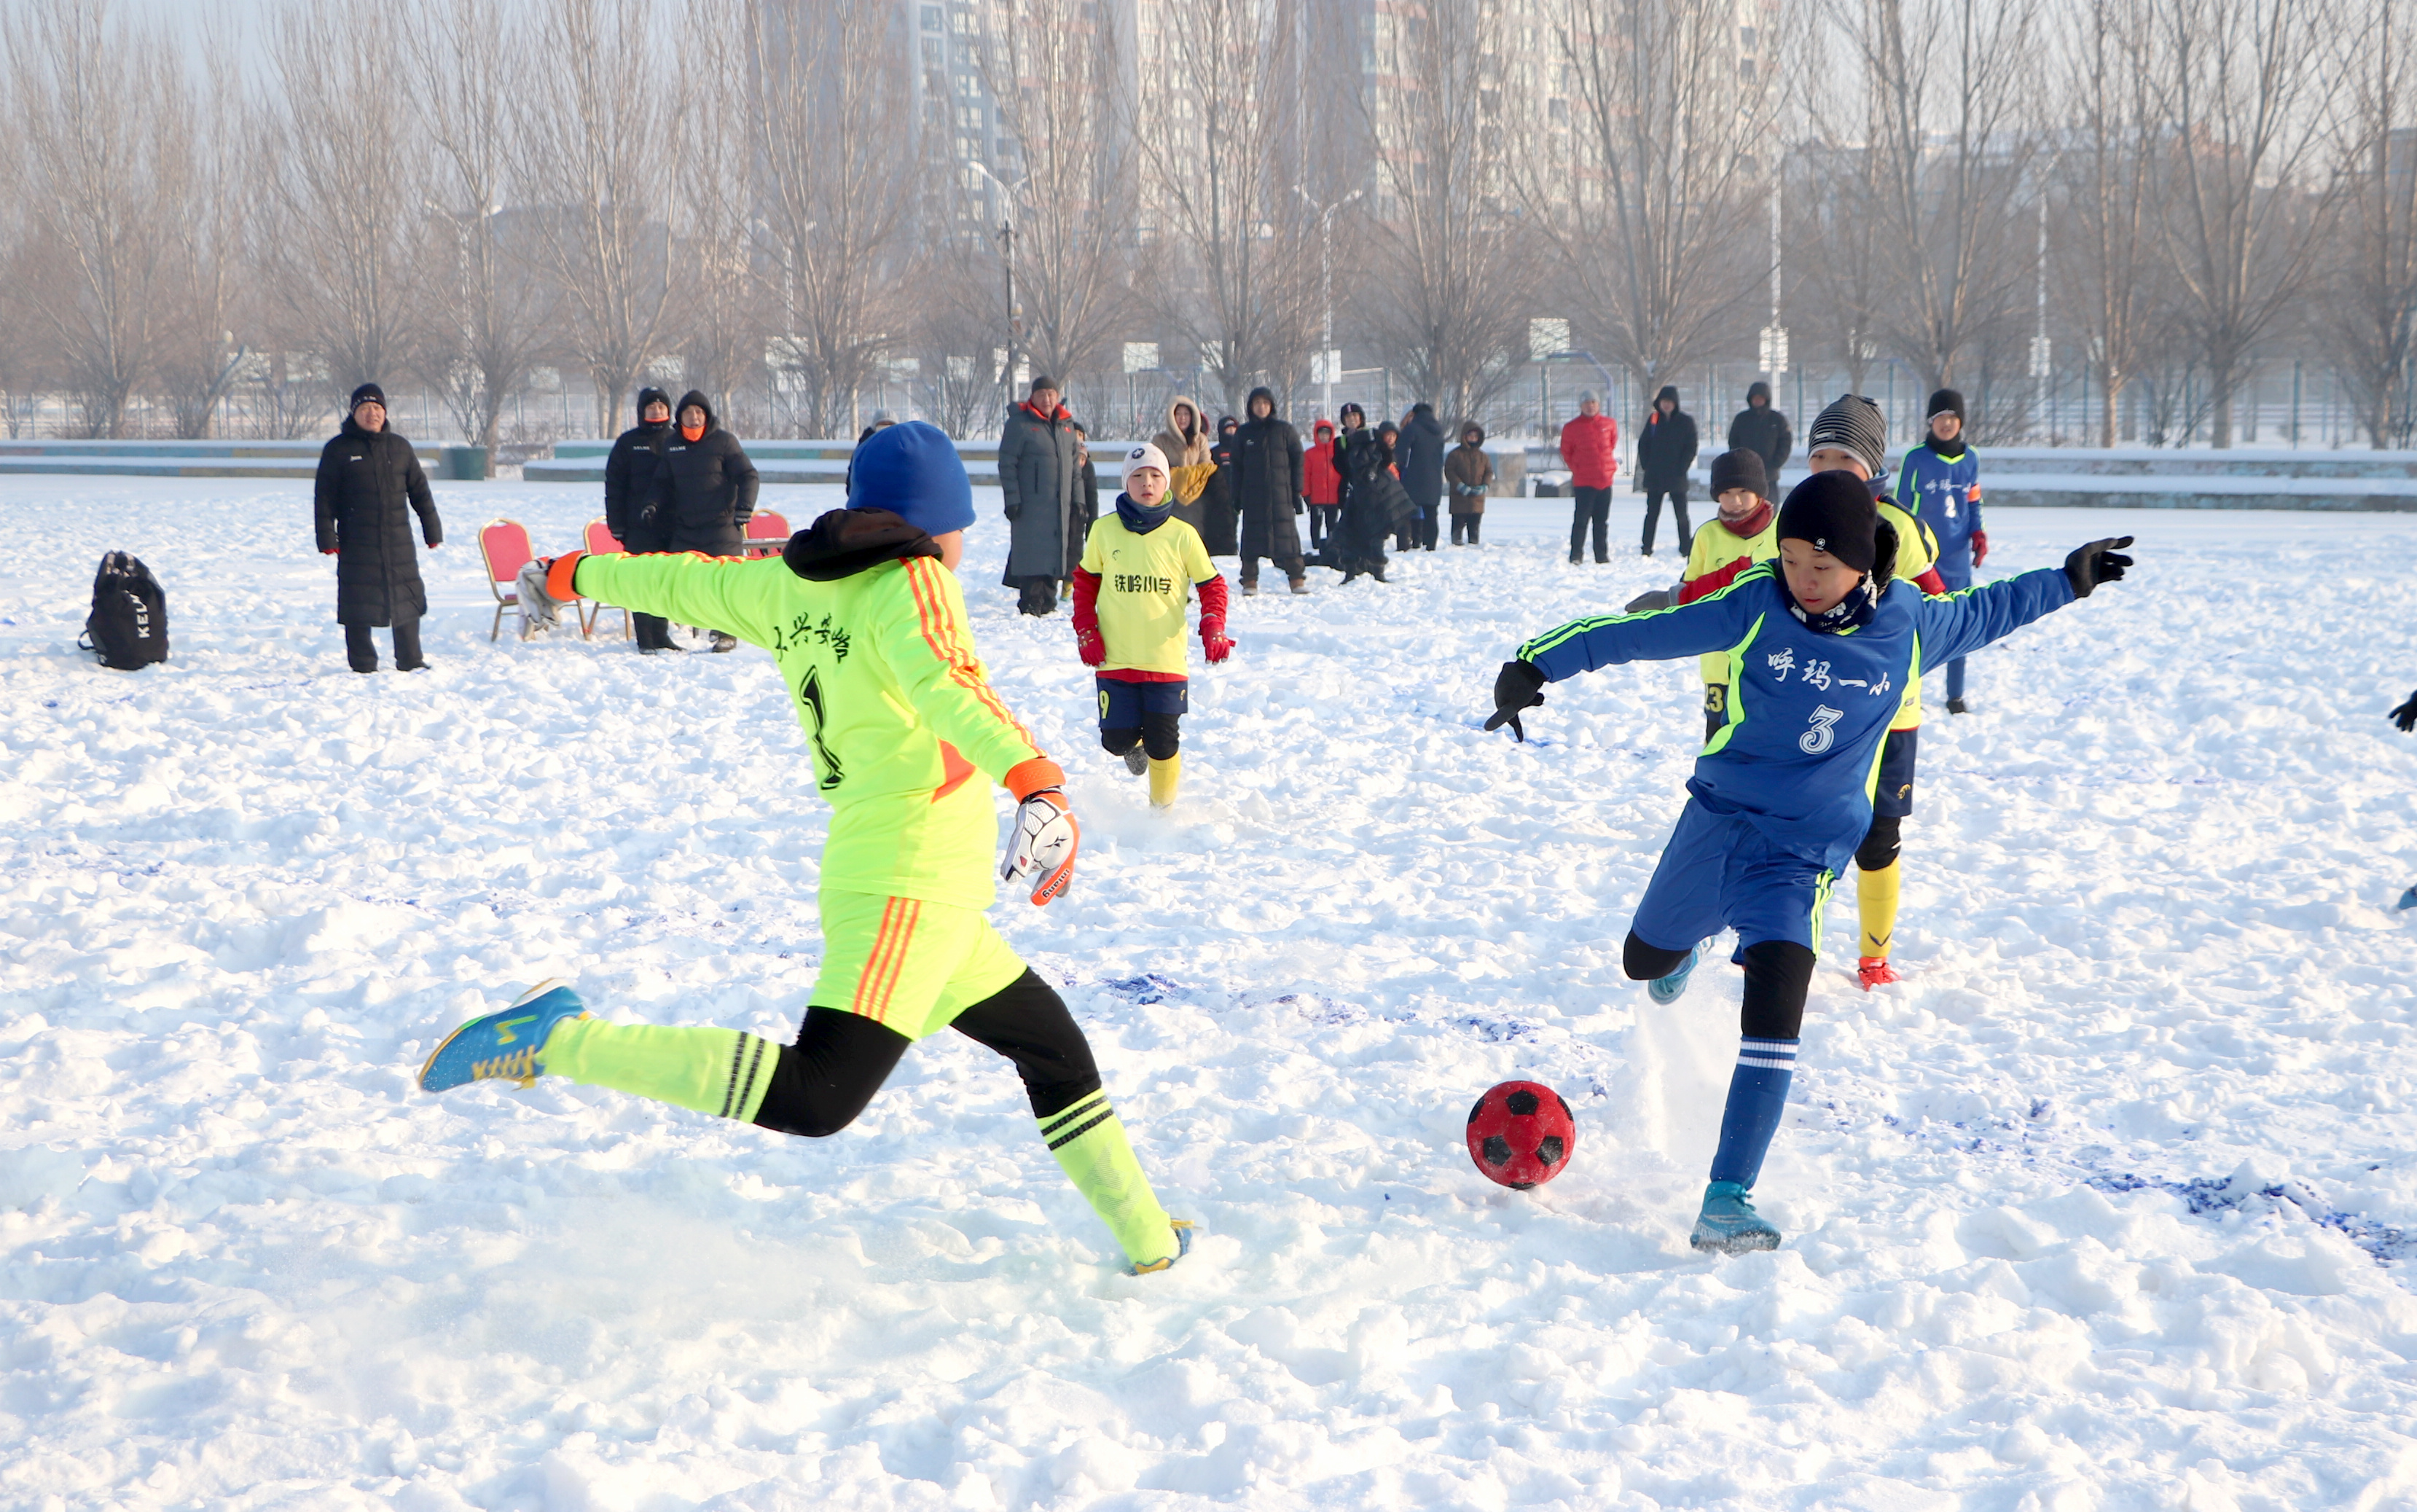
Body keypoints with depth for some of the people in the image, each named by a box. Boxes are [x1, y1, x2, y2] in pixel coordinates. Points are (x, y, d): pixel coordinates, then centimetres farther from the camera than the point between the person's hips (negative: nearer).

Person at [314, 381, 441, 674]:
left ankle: (410, 661, 17)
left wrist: (432, 529, 13)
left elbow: (420, 491, 15)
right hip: (357, 544, -3)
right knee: (358, 605, -3)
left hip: (398, 542, 3)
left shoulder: (399, 447, 11)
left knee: (408, 600, 5)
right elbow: (324, 497, -1)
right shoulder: (338, 450, 1)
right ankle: (363, 665, 6)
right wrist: (327, 537, -8)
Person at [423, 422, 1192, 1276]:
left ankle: (1148, 1243, 29)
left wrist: (578, 576, 48)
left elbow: (683, 584, 28)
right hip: (910, 878, -9)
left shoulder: (786, 585, 13)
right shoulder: (912, 582, -7)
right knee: (814, 1099, -22)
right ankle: (559, 1041, -21)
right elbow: (947, 685, -27)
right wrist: (1036, 783, -42)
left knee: (1057, 1050, 21)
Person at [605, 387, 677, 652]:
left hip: (672, 524, 3)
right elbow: (614, 485, 4)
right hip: (640, 526, -3)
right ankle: (645, 640, -2)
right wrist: (617, 523, -3)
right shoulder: (628, 443, 4)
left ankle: (661, 636, 16)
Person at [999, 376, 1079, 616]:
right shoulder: (1020, 423, -5)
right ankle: (1030, 603, -6)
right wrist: (1012, 498, -14)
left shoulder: (1066, 425, 14)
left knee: (1055, 550, 7)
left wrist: (1078, 500, 15)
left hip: (1060, 504, 6)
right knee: (1032, 550, -9)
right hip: (1030, 504, -6)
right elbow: (1007, 464, -8)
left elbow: (1074, 465, 20)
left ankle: (1048, 602, 14)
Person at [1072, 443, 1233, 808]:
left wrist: (1213, 630, -9)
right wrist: (1086, 632, 3)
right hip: (1114, 659, 1)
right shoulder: (1104, 531, 2)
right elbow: (1085, 582, 14)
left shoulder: (1182, 535, -1)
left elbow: (1212, 585, 6)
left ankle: (1163, 808, 23)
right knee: (1117, 740, -1)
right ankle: (1135, 745, 36)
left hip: (1166, 659, -1)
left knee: (1163, 745, 0)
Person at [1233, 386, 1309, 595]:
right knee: (1252, 534, 0)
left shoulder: (1285, 431, 5)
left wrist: (1297, 491, -2)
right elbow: (1237, 466, 9)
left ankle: (1297, 577, 1)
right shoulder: (1243, 433, 8)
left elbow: (1298, 461, 5)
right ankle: (1249, 580, 4)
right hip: (1252, 495, 1)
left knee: (1286, 532, -4)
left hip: (1281, 492, -1)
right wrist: (1237, 496, 2)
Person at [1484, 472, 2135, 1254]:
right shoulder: (1754, 609, -11)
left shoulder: (1907, 626, -6)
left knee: (1776, 1010, -22)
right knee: (1644, 962, 21)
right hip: (1715, 822, 1)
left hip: (1801, 855, -1)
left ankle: (1726, 1202, -21)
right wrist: (1536, 666, -19)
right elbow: (1639, 632, -11)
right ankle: (1689, 944, 62)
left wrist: (2068, 580, 22)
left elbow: (1982, 613, 16)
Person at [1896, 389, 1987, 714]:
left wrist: (1979, 536, 1)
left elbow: (1973, 503, 17)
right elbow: (1901, 508, 1)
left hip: (1958, 558, 4)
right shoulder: (1916, 459, -4)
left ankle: (1956, 697, 15)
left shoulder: (1970, 460, 8)